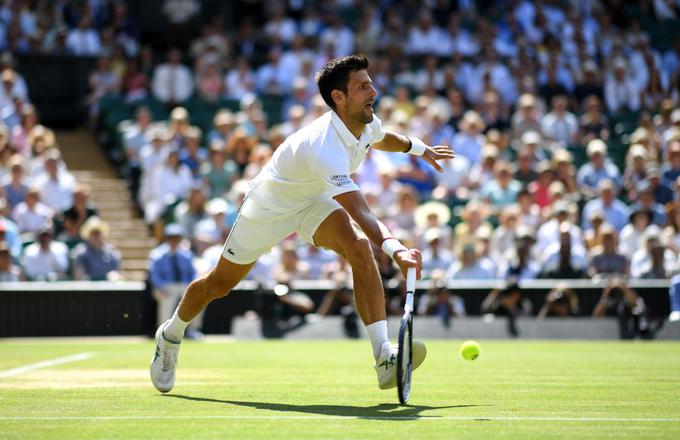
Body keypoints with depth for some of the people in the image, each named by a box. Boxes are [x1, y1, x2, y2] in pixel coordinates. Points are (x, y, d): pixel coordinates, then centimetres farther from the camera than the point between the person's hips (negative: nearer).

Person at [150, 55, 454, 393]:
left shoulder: (367, 124, -14)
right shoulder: (324, 146, -42)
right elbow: (361, 214, -51)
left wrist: (419, 148, 29)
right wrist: (394, 249, -63)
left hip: (314, 201, 6)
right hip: (269, 205, -6)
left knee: (360, 249, -25)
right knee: (219, 284, 11)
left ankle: (385, 358, -33)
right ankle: (170, 336, 43)